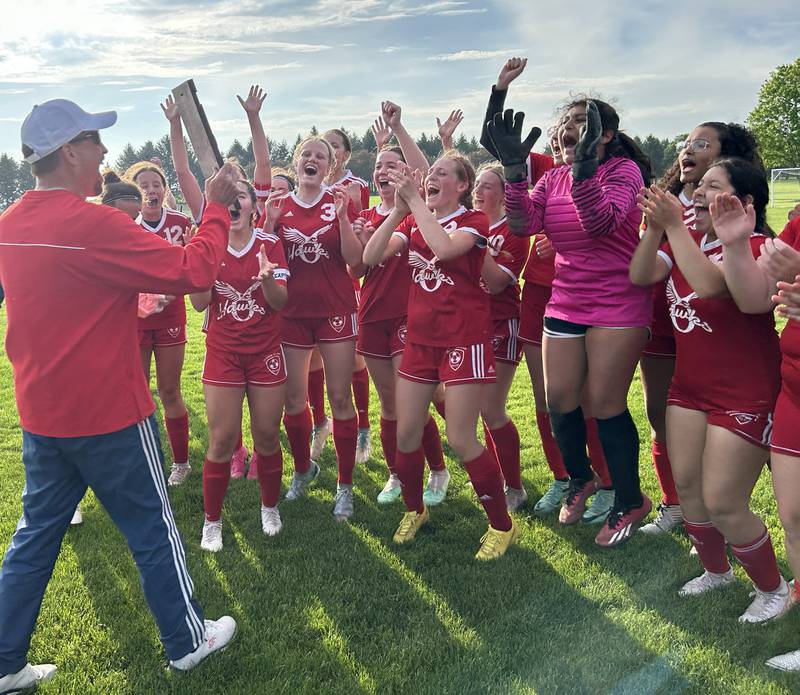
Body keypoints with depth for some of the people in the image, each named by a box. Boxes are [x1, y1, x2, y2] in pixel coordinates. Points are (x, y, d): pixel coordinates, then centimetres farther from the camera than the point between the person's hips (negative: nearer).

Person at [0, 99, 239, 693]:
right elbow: (193, 271, -23)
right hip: (109, 415, -7)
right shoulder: (93, 224, -22)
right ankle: (188, 640, 28)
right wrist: (217, 208, -11)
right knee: (153, 531, 10)